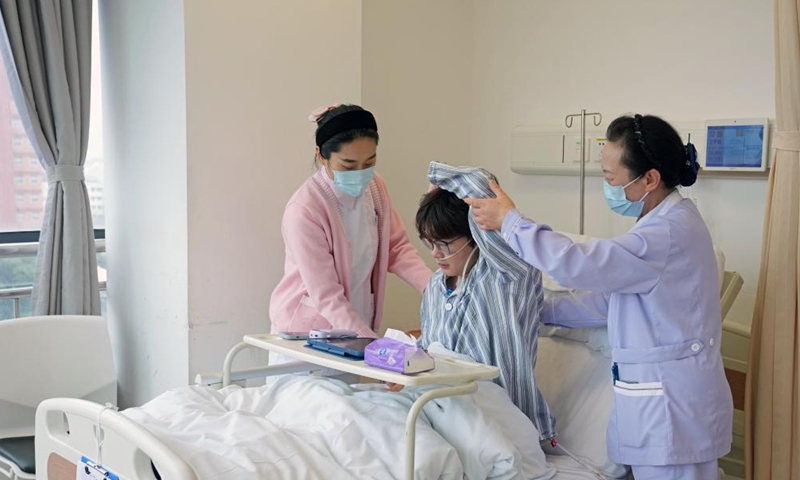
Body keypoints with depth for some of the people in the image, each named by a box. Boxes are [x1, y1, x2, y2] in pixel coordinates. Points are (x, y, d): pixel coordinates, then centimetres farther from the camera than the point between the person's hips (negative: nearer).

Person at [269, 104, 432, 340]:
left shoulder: (375, 186, -6)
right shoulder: (303, 211, -24)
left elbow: (397, 247, 0)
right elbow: (327, 297, -23)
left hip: (359, 328, 5)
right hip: (306, 334, -5)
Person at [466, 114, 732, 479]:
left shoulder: (671, 233, -21)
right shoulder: (666, 223, 12)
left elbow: (578, 265, -28)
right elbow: (610, 300, 15)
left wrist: (509, 221, -16)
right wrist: (539, 311, 12)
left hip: (673, 410, -10)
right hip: (658, 400, 10)